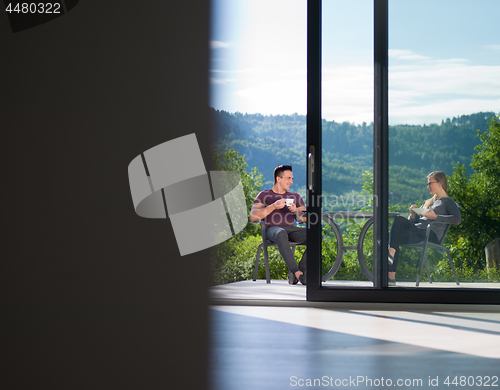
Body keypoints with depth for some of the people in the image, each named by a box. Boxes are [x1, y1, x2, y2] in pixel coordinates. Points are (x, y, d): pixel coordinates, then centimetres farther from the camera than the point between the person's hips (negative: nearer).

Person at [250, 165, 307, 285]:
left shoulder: (295, 197, 26)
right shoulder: (264, 195, 15)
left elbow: (305, 219, 18)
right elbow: (253, 217, -1)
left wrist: (296, 211, -4)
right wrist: (273, 206, -12)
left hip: (291, 230, 4)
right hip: (272, 229, -4)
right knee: (281, 234, -43)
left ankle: (298, 272, -28)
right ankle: (297, 273, -46)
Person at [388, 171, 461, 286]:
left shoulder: (449, 202, 12)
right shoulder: (428, 202, 35)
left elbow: (457, 219, -9)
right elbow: (413, 221, 30)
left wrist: (435, 217, -15)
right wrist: (413, 215, 7)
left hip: (431, 235, -7)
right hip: (416, 231, 7)